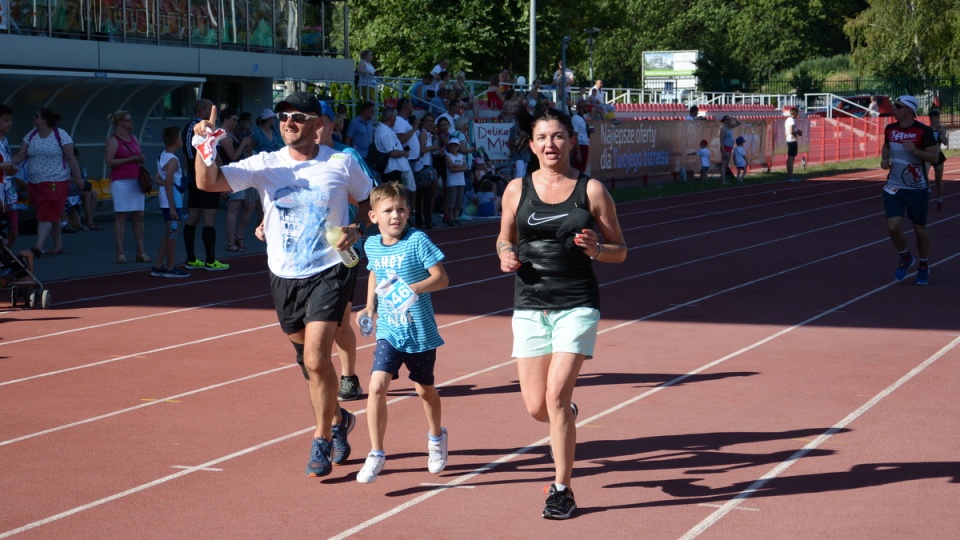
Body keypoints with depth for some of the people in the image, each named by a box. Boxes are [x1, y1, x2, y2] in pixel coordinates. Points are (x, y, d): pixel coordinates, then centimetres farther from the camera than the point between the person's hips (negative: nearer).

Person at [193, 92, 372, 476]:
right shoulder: (265, 165, -1)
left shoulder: (342, 163, -3)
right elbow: (208, 182, -8)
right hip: (283, 276, 3)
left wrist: (357, 230, -10)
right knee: (308, 361, 15)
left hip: (328, 274, -3)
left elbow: (370, 206, 10)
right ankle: (337, 419, 40)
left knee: (316, 359, -16)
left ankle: (322, 439, 3)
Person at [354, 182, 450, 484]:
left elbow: (441, 278, -16)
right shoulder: (372, 245, 2)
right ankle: (376, 454, -6)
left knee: (424, 389, 16)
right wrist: (370, 307, 10)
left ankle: (436, 437, 45)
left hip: (420, 332, -2)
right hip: (388, 331, 2)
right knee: (377, 386, -16)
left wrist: (413, 289, -31)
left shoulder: (417, 241, -13)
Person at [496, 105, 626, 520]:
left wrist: (594, 248, -17)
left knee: (556, 395, -13)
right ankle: (567, 417, 39)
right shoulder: (517, 190, 4)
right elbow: (504, 238, 18)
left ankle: (562, 490, 2)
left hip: (577, 305, -3)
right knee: (536, 407, 1)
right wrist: (506, 255, -5)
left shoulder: (591, 190, -1)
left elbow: (620, 251, 4)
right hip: (529, 306, 3)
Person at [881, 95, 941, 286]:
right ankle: (905, 258, 19)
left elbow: (934, 157, -13)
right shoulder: (890, 129, 2)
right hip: (894, 187, 3)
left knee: (920, 230, 7)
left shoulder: (924, 131, -13)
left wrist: (915, 151, -29)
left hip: (917, 189, -3)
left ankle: (923, 267, 29)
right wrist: (884, 160, 3)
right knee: (892, 226, -10)